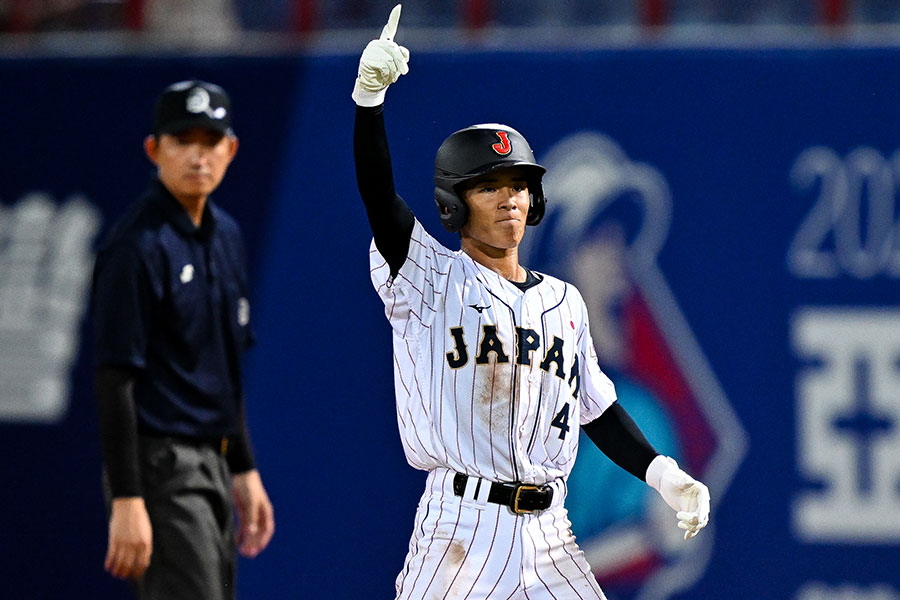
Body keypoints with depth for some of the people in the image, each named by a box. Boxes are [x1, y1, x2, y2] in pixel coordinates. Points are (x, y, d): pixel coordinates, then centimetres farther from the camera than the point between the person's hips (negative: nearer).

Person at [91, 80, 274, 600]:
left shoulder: (225, 235, 13)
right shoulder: (138, 245, -14)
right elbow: (115, 379, -18)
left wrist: (244, 469, 20)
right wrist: (127, 500, -23)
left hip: (213, 464, 9)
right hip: (162, 467, -9)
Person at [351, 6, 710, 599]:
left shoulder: (564, 300, 17)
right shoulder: (429, 277, 2)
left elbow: (596, 407, 22)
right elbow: (378, 194, -13)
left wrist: (663, 474, 7)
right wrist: (369, 98, -28)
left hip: (549, 539, 5)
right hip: (462, 526, -5)